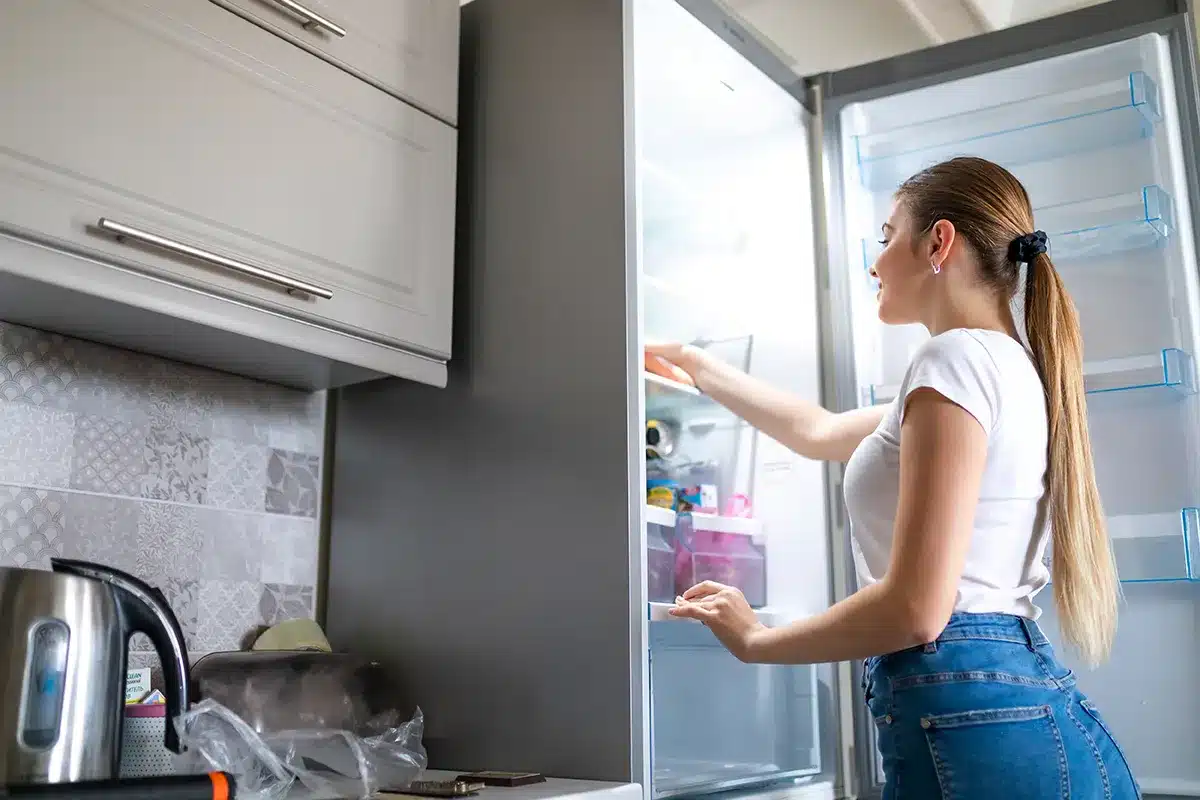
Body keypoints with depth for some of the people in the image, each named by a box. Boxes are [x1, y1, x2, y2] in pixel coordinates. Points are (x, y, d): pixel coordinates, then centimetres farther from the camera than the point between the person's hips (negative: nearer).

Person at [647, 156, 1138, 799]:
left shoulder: (957, 356, -12)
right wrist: (695, 366, 37)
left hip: (966, 717, -9)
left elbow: (915, 610, -20)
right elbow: (821, 431, 29)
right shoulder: (1012, 367, 17)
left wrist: (755, 640, -4)